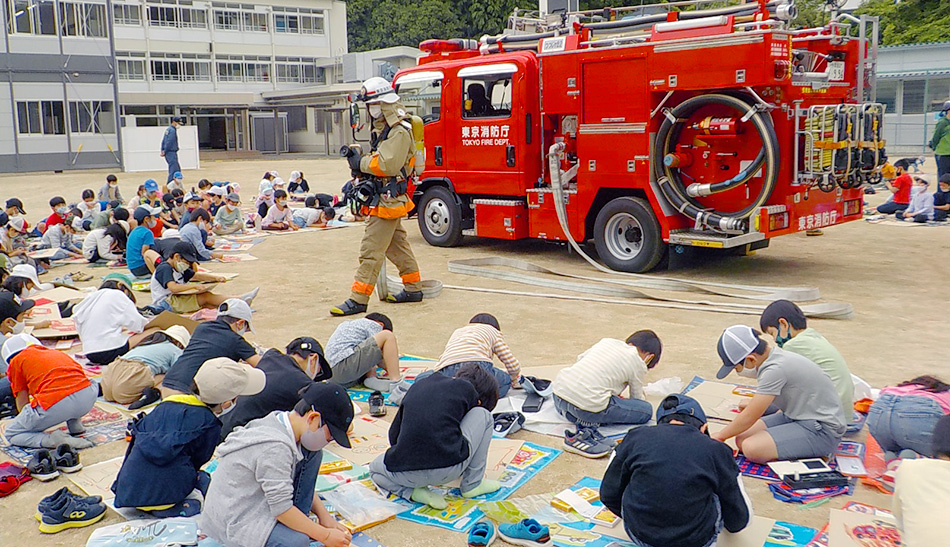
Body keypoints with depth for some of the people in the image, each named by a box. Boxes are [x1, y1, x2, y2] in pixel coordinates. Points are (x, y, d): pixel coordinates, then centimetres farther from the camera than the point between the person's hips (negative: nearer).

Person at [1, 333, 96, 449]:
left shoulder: (16, 361, 20)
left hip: (54, 406, -5)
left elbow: (22, 404, 20)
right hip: (89, 397, 5)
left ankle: (51, 439, -5)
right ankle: (75, 424, 25)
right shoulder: (56, 352, 34)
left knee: (10, 434, 20)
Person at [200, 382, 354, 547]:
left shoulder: (280, 421, 0)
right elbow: (281, 509, -26)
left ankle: (298, 524, 1)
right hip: (232, 521, -10)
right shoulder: (275, 448, -29)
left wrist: (324, 516, 4)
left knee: (311, 453, 0)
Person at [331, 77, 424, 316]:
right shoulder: (385, 129, 16)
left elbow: (388, 164, -26)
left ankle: (358, 299, -5)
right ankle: (413, 289, 29)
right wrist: (360, 166, 2)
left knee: (371, 249, -9)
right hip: (387, 198, 11)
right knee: (397, 245, 18)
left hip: (388, 199, -11)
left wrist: (362, 163, -14)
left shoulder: (400, 131, -17)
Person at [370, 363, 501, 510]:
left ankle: (414, 492, 10)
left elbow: (394, 435, 26)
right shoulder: (467, 389, 13)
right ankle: (472, 484, 20)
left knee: (375, 468, 39)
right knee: (483, 415, 21)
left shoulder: (419, 384, 23)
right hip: (449, 470, -3)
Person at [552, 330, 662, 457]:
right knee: (646, 410, 8)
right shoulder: (639, 365, 8)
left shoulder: (607, 341, 21)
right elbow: (638, 398, 19)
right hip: (588, 404, -6)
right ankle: (586, 429, -6)